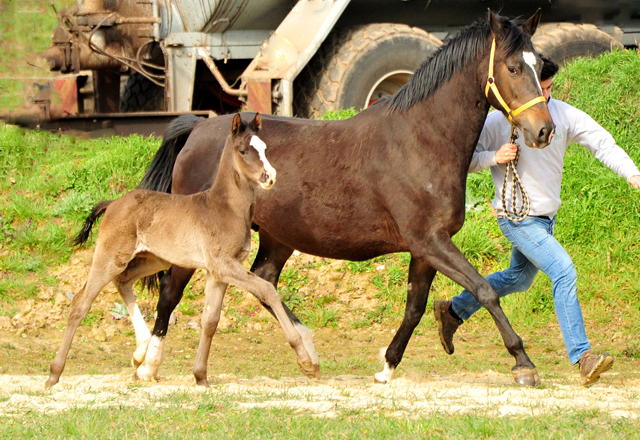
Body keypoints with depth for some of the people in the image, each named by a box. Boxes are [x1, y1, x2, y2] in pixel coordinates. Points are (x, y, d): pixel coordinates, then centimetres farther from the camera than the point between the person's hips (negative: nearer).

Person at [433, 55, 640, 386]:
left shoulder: (562, 114, -4)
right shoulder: (496, 122, -14)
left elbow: (601, 141, -10)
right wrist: (493, 157, -25)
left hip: (547, 216, 7)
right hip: (517, 218, -7)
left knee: (519, 278, 24)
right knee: (563, 270, -22)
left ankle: (452, 312, 44)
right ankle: (581, 357, -25)